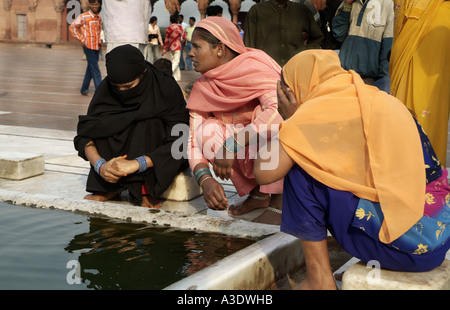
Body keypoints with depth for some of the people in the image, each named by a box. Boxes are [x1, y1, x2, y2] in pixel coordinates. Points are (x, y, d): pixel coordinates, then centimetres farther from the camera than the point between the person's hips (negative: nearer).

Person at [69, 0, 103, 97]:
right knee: (95, 70, -9)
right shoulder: (84, 17, -9)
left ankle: (84, 89, 24)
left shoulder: (99, 17, 9)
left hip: (97, 47, 6)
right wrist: (81, 40, -9)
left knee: (91, 69, 13)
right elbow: (72, 27, -5)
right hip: (89, 47, -6)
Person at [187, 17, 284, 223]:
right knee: (207, 130, -19)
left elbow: (279, 110, -38)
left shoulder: (256, 66, -22)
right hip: (248, 159, 5)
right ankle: (257, 193, -4)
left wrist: (232, 146, -39)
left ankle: (279, 201, -20)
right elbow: (194, 141, -9)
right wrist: (205, 179, -28)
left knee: (263, 113, -31)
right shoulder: (202, 89, -5)